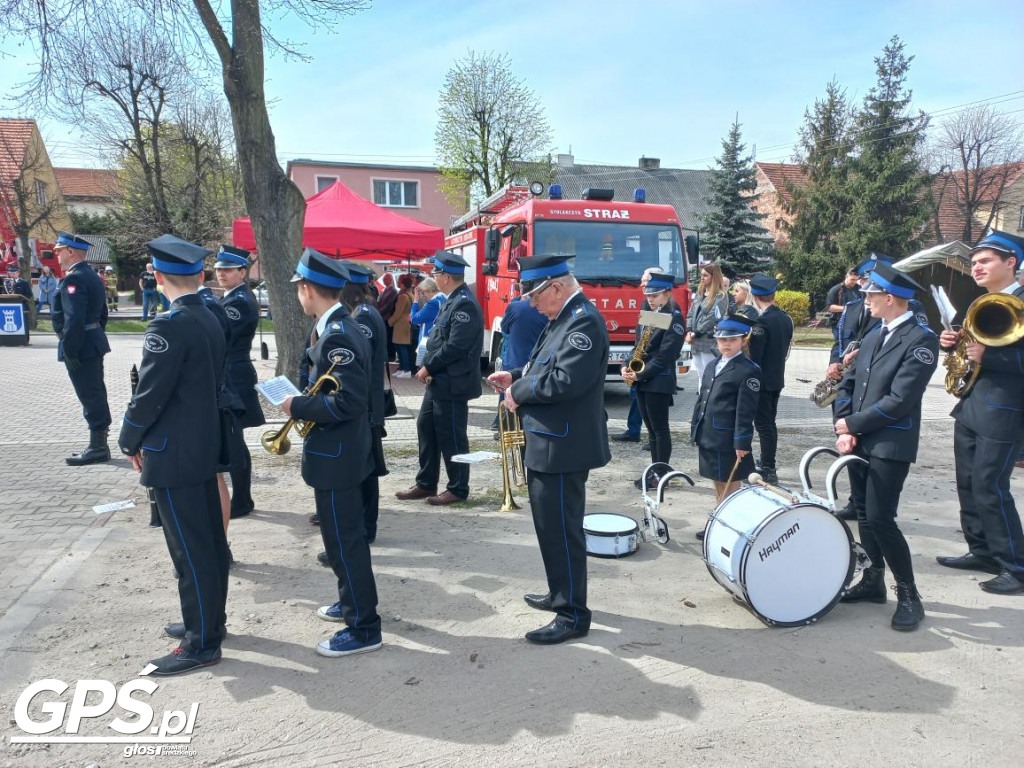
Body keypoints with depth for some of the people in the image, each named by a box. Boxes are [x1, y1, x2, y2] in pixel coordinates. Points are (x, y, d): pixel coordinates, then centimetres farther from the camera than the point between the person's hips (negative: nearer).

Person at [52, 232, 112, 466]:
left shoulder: (73, 279, -16)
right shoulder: (93, 276, 15)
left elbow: (74, 319, -24)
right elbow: (102, 313, 19)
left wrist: (69, 350, -21)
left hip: (80, 347, -10)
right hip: (94, 343, 10)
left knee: (89, 396, -4)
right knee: (96, 394, 13)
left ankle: (98, 448, 2)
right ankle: (100, 444, 21)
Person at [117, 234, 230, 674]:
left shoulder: (169, 326, -19)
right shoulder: (210, 320, 7)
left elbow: (149, 394, -18)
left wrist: (129, 442, -2)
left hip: (174, 454, -9)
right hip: (205, 446, 9)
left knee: (190, 550, 0)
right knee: (210, 540, 17)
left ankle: (202, 644, 11)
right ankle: (210, 620, 31)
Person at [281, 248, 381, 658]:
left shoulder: (338, 335, -23)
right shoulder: (335, 328, 8)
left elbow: (349, 401, -29)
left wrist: (298, 406, -18)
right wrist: (305, 402, 5)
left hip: (335, 457, -10)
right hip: (337, 452, 10)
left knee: (344, 541, 0)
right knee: (343, 536, 22)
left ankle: (364, 628, 13)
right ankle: (353, 602, 38)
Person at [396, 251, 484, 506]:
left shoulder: (465, 303, -18)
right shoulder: (451, 300, 13)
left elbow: (455, 346, -24)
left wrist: (428, 367, -15)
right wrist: (429, 367, 7)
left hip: (453, 383, -10)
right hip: (439, 380, 10)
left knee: (451, 436, 0)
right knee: (426, 427, 14)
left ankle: (458, 489, 14)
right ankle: (426, 484, 25)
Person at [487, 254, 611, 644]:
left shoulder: (584, 320, -19)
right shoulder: (563, 317, 14)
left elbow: (567, 379, -29)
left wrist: (520, 392, -16)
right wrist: (516, 377, 8)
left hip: (564, 446, -11)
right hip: (547, 442, 11)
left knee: (561, 528, -1)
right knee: (550, 522, 21)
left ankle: (573, 614, 13)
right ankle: (560, 593, 37)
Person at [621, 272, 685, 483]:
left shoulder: (674, 318, -10)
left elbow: (665, 355, -16)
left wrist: (640, 374, -17)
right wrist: (627, 367, -1)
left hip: (659, 382, -8)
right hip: (642, 380, 8)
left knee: (660, 429, 0)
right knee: (651, 429, 12)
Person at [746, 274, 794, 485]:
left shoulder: (762, 321, -20)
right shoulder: (786, 319, 6)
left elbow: (754, 356, -20)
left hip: (762, 381, -8)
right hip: (778, 379, 9)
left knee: (763, 425, -3)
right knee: (770, 423, 17)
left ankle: (767, 470, 1)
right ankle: (767, 464, 27)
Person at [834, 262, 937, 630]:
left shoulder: (922, 340, -12)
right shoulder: (873, 335, 13)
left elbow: (899, 400, -19)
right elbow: (848, 384, 11)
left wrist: (852, 424, -11)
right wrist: (844, 429, -2)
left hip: (891, 445, -7)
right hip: (859, 440, 7)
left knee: (880, 518, -8)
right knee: (864, 513, 12)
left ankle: (908, 595, 7)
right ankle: (874, 580, 27)